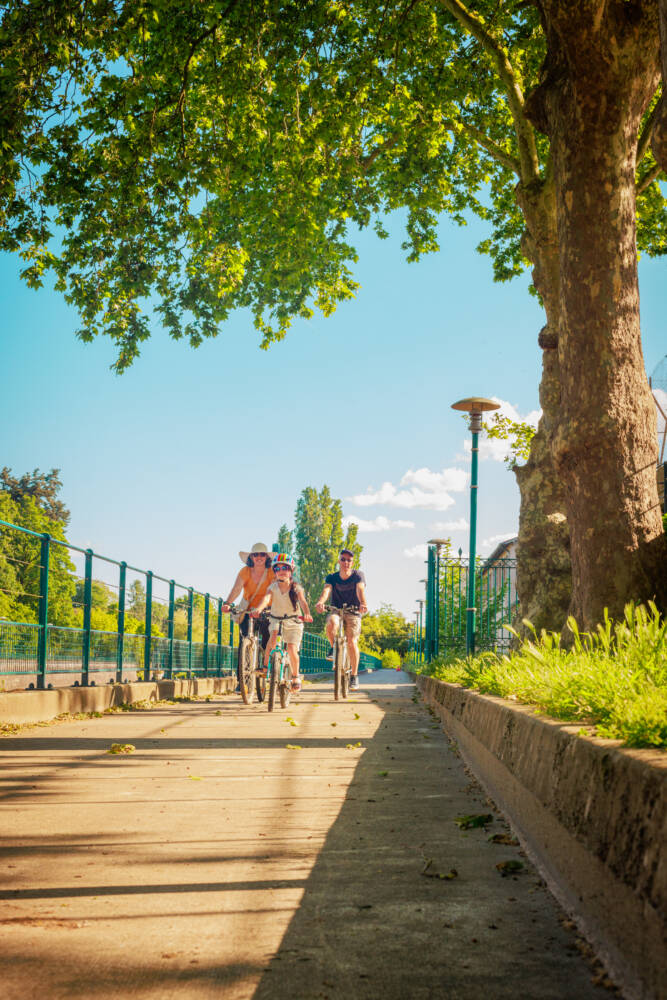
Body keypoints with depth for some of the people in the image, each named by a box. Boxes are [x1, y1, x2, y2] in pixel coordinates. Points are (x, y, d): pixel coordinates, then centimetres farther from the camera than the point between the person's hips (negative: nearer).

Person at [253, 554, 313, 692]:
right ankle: (265, 665, -12)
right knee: (274, 636, -29)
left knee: (292, 649, -14)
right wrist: (258, 609, -49)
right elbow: (266, 598, -28)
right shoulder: (273, 587, -10)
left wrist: (306, 614, -49)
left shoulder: (296, 587, -13)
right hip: (276, 619, 1)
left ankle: (295, 676, 8)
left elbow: (302, 601, -29)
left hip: (294, 623, -1)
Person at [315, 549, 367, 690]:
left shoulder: (358, 575, -7)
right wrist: (320, 602, -45)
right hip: (336, 611, 1)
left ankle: (354, 676, -4)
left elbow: (360, 590, -26)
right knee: (331, 623, -34)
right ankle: (333, 647, -5)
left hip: (353, 612, -1)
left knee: (352, 641, -17)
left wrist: (363, 604, -47)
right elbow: (326, 590, -23)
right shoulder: (332, 578, -4)